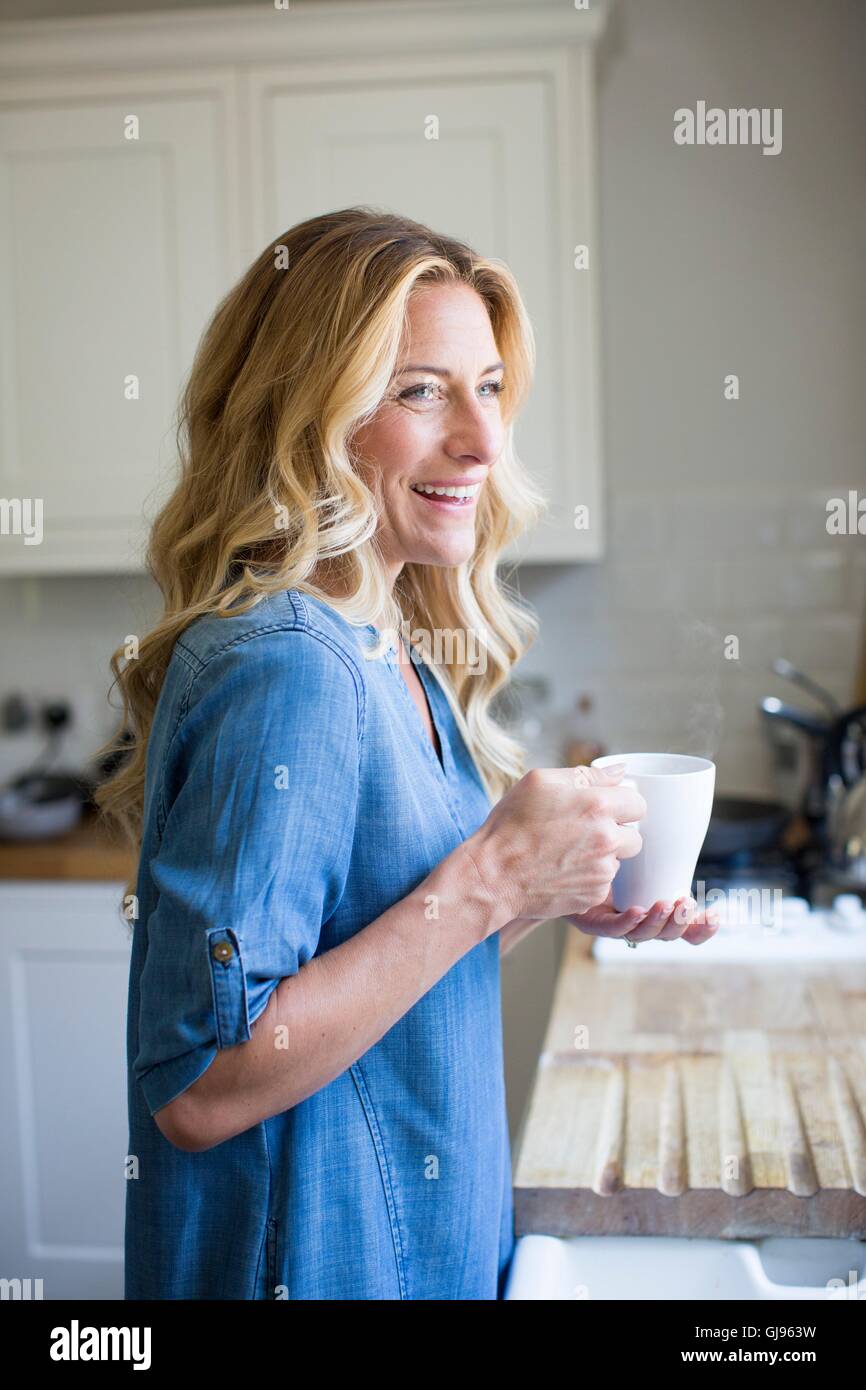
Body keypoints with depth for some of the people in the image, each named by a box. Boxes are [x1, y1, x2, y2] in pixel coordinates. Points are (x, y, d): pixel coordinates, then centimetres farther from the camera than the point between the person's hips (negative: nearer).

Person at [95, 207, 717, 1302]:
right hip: (314, 1259, -8)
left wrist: (555, 895, -6)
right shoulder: (284, 673, -25)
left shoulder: (391, 652, 1)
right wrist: (492, 882, -27)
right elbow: (199, 1088, -27)